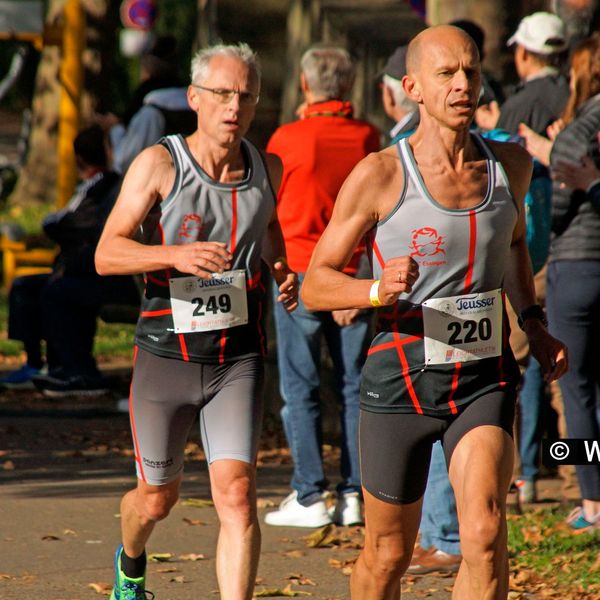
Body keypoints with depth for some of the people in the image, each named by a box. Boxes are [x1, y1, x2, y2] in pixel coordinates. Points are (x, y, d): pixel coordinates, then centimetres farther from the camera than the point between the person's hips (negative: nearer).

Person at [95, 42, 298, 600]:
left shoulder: (266, 168, 4)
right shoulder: (158, 164, -9)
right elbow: (107, 254, -16)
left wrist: (282, 271, 7)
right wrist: (176, 255, -33)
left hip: (237, 358, 2)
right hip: (165, 357, -2)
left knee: (237, 496, -15)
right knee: (157, 500, 14)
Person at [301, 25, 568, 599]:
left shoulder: (510, 164, 4)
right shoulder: (381, 175, -10)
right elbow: (315, 285, -6)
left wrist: (534, 324, 15)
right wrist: (379, 290, -26)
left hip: (486, 379, 2)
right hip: (401, 379, -2)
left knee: (485, 535, -20)